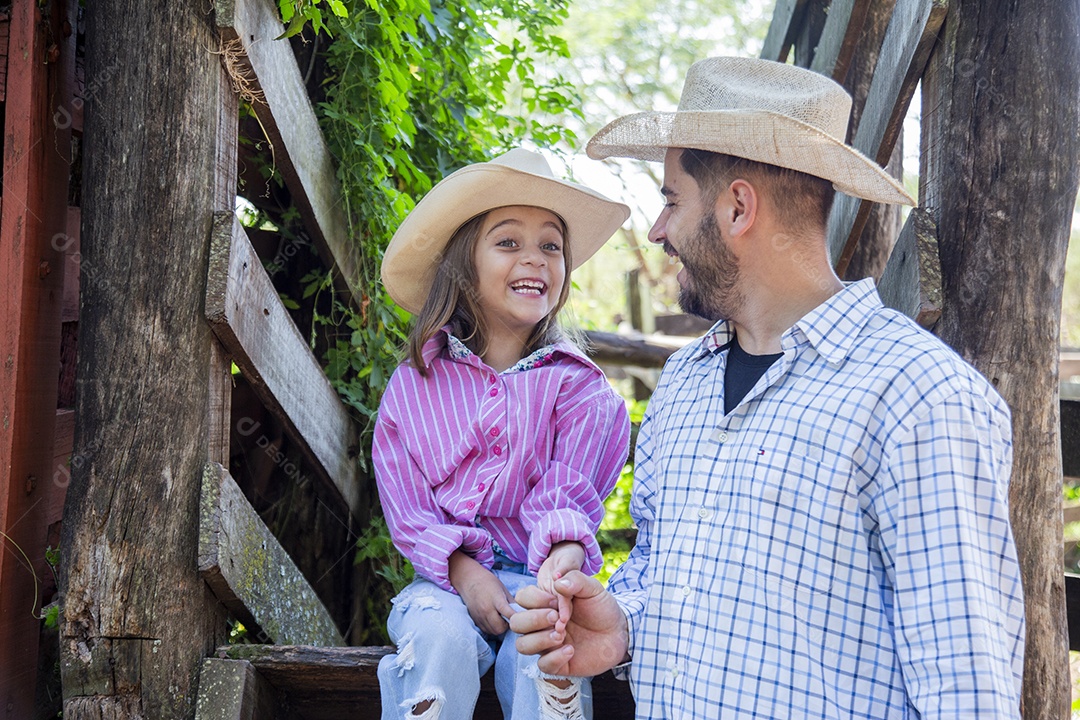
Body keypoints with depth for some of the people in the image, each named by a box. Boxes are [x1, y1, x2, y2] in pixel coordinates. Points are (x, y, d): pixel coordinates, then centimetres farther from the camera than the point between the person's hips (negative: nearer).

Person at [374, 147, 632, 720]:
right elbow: (407, 506, 3)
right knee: (440, 639, -32)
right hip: (445, 575, 1)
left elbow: (568, 488, -8)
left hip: (537, 575, -1)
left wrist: (564, 551, -32)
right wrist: (463, 570, -15)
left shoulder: (575, 383, 3)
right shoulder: (416, 382, 5)